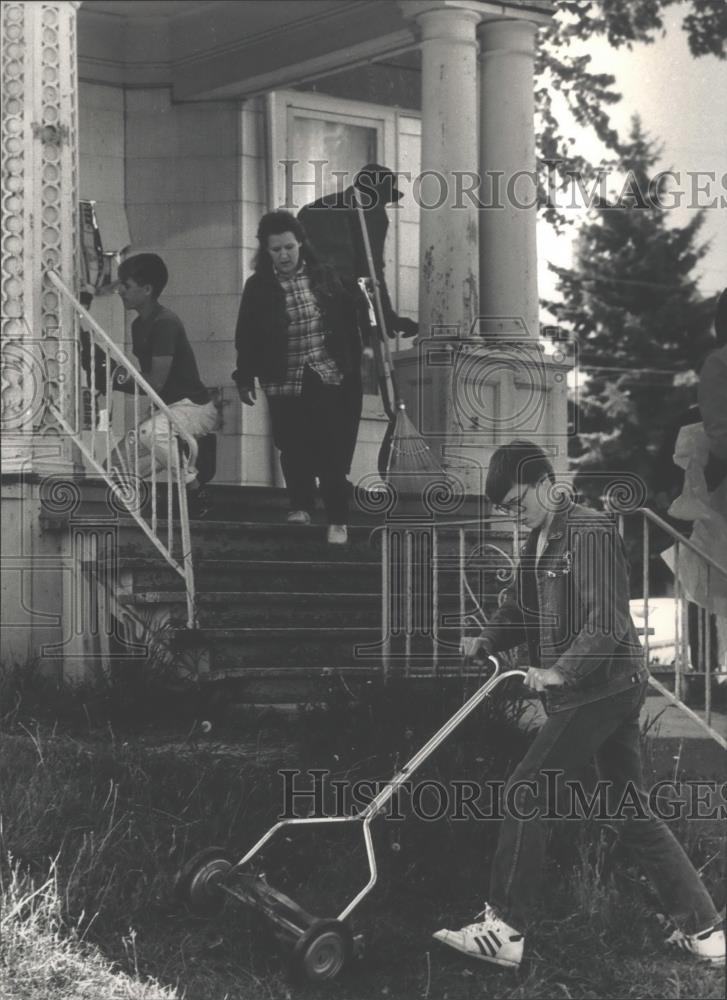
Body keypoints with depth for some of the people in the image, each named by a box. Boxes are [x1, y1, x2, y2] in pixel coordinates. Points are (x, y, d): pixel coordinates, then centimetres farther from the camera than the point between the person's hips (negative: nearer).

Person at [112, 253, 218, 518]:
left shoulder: (164, 323, -19)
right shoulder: (139, 325, 10)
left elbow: (156, 381, -24)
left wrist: (120, 381, -11)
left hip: (194, 406, -9)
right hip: (171, 408, 9)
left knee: (150, 430, -39)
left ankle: (196, 493, -22)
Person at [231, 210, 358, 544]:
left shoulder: (323, 277, 1)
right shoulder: (258, 287, -3)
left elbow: (347, 320, 9)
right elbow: (246, 337, 2)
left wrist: (351, 360, 10)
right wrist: (245, 378, 0)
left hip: (325, 376, 0)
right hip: (283, 382, 0)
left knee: (330, 449, -5)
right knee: (293, 449, 5)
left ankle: (337, 520, -1)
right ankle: (300, 507, 26)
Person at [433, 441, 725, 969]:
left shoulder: (590, 532, -14)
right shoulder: (539, 542, 15)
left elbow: (608, 620, -21)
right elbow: (520, 608, 18)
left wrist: (561, 672, -25)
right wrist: (484, 642, 1)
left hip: (603, 685, -10)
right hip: (615, 689, 10)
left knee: (526, 790, -9)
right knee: (633, 810, 11)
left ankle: (504, 929, -5)